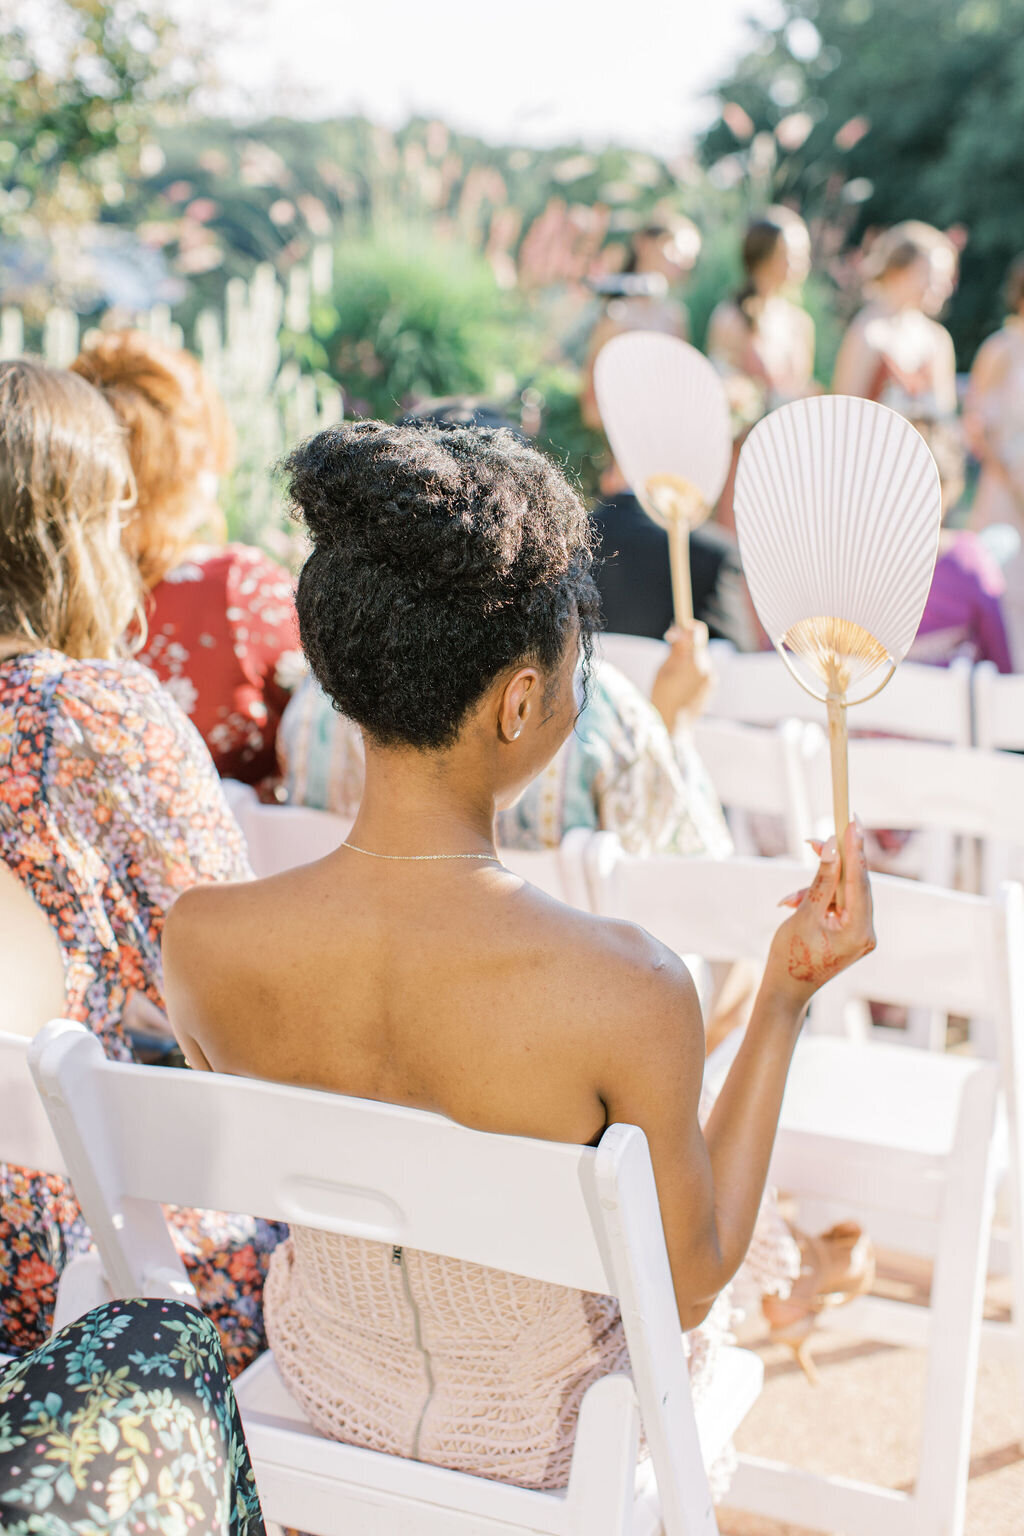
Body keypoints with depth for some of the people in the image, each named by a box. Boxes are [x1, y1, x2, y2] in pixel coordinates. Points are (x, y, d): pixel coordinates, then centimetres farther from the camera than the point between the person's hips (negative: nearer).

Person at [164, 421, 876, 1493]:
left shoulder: (200, 941, -27)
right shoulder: (627, 989, -38)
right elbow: (689, 1288, -19)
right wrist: (787, 997, -16)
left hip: (323, 1387, 3)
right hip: (533, 1442, -2)